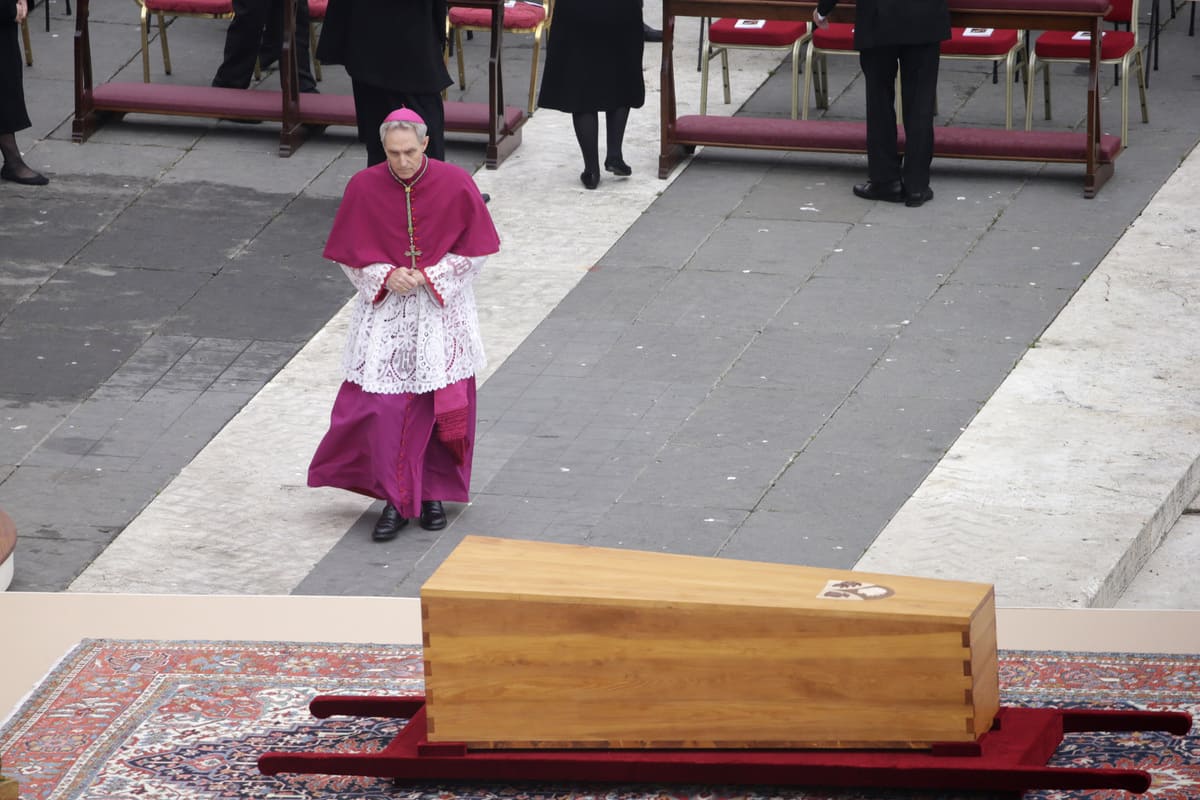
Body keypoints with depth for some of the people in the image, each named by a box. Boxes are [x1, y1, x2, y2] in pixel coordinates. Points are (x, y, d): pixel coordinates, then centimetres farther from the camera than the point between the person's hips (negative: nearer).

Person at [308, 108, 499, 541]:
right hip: (384, 311, 0)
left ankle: (433, 493, 22)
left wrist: (430, 277, -14)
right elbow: (350, 254, 1)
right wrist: (387, 276, -16)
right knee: (382, 404, -8)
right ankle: (395, 500, 3)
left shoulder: (455, 185, -10)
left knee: (443, 404, 5)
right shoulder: (364, 188, -8)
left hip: (442, 311, 0)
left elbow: (474, 249, -2)